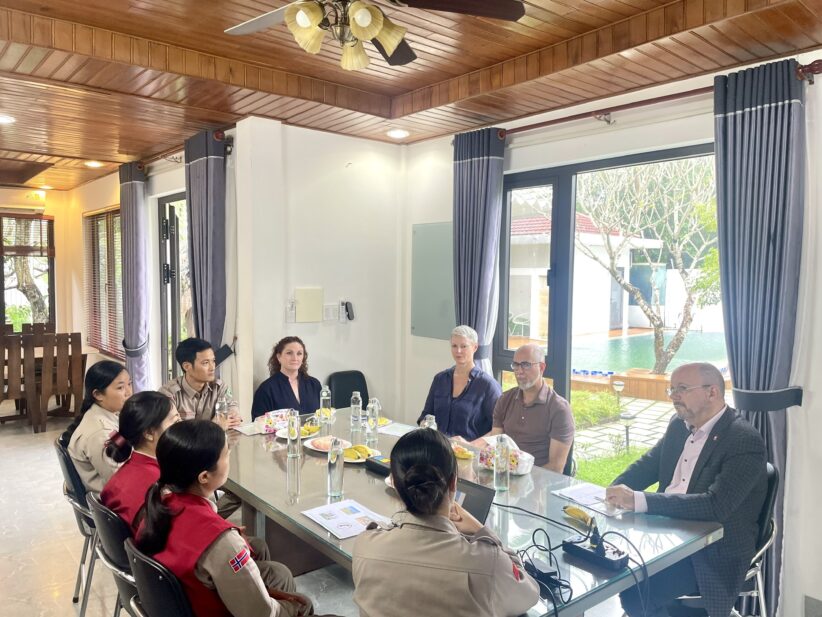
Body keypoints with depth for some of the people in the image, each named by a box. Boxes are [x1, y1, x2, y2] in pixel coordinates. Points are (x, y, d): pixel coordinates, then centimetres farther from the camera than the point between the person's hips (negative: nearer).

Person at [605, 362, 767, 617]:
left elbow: (716, 506, -29)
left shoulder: (745, 440, -18)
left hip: (713, 553, -7)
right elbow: (647, 464, 13)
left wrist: (639, 501, -34)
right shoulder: (679, 425, 6)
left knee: (636, 590, -23)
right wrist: (616, 492, -9)